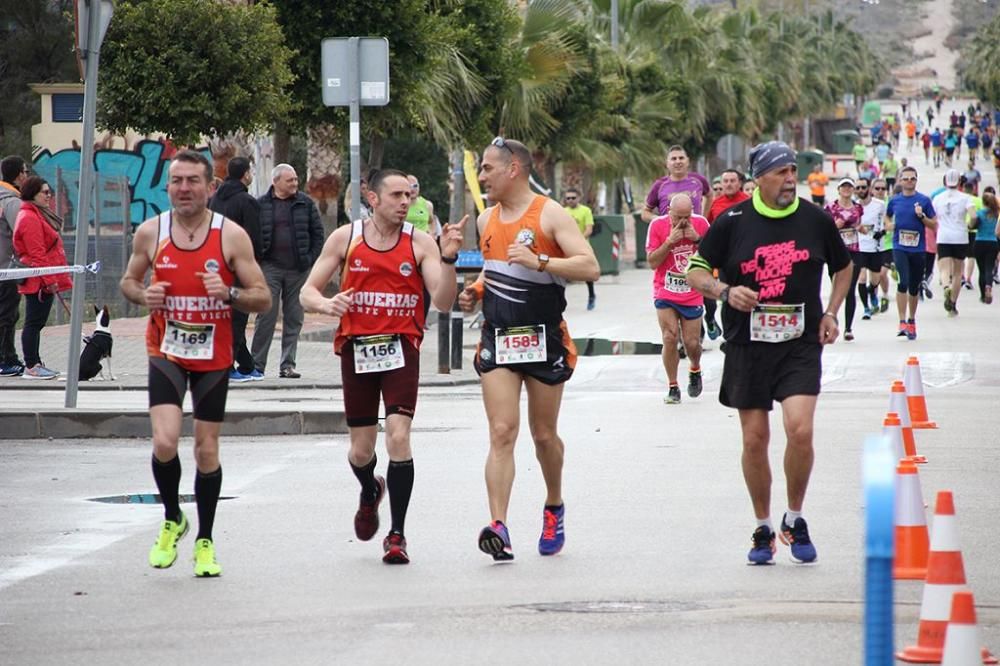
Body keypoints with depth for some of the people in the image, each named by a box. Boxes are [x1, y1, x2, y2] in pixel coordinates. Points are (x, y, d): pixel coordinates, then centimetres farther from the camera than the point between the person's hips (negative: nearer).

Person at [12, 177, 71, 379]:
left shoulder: (39, 215, 19)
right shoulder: (30, 219, -16)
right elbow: (36, 254, -21)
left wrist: (52, 279, 24)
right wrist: (50, 280, -21)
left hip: (42, 281, 11)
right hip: (38, 281, -11)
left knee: (36, 323, 13)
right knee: (34, 322, -8)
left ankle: (35, 364, 17)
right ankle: (31, 367, -7)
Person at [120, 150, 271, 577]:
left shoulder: (231, 236, -8)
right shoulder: (150, 232, -2)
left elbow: (263, 298, -4)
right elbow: (128, 281, 13)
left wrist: (229, 294, -25)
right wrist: (143, 295, -11)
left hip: (213, 357, 0)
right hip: (166, 353, 0)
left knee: (207, 450, 6)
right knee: (164, 442, -16)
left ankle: (205, 542, 21)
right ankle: (172, 520, 11)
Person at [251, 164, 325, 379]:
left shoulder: (305, 203, 6)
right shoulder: (261, 205, 2)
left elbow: (317, 232, 9)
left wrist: (311, 258, 0)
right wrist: (257, 258, -3)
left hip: (298, 270, 2)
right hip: (270, 267, -2)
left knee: (294, 319, 5)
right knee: (266, 316, -5)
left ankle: (287, 365, 10)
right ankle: (256, 364, -1)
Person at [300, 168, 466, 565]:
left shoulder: (420, 243, -1)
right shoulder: (345, 238, 2)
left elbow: (444, 302, -7)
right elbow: (307, 292, 4)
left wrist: (449, 258, -21)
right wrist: (325, 304, -19)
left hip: (401, 349, -1)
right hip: (356, 349, 2)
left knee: (398, 437, -17)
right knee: (361, 451, 8)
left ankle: (397, 535, -4)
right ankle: (370, 493, 46)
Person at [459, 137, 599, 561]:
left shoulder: (550, 215, -8)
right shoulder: (487, 220, 11)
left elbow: (590, 267, -17)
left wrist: (540, 261, -28)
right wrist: (475, 292, 7)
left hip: (544, 339, -4)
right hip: (497, 339, 4)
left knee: (544, 434, 10)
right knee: (502, 433, -10)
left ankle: (554, 507, 36)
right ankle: (498, 526, -21)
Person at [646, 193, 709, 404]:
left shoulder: (700, 224, -4)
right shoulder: (658, 225, -8)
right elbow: (652, 262, -10)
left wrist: (698, 239, -15)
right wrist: (670, 241, -21)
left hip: (692, 295, 1)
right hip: (665, 293, -1)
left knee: (692, 342, 1)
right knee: (669, 337, -14)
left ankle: (695, 371, 35)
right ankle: (672, 387, -2)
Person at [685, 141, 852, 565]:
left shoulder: (815, 219, 3)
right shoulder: (733, 222, -3)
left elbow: (843, 267, 20)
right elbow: (695, 272, 4)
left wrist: (830, 313, 8)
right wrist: (725, 291, -15)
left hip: (801, 344, 0)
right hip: (747, 344, 0)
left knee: (800, 430, -17)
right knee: (754, 439, 3)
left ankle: (794, 520, 4)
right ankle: (763, 529, 19)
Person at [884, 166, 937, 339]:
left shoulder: (924, 200, 1)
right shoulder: (894, 201, 5)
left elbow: (934, 225, 4)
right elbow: (887, 216, 24)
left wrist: (922, 216, -13)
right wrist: (889, 225, 3)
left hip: (918, 249, 1)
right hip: (899, 247, -1)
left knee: (914, 287, 10)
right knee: (903, 282, -18)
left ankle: (911, 321, 27)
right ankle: (902, 322, -16)